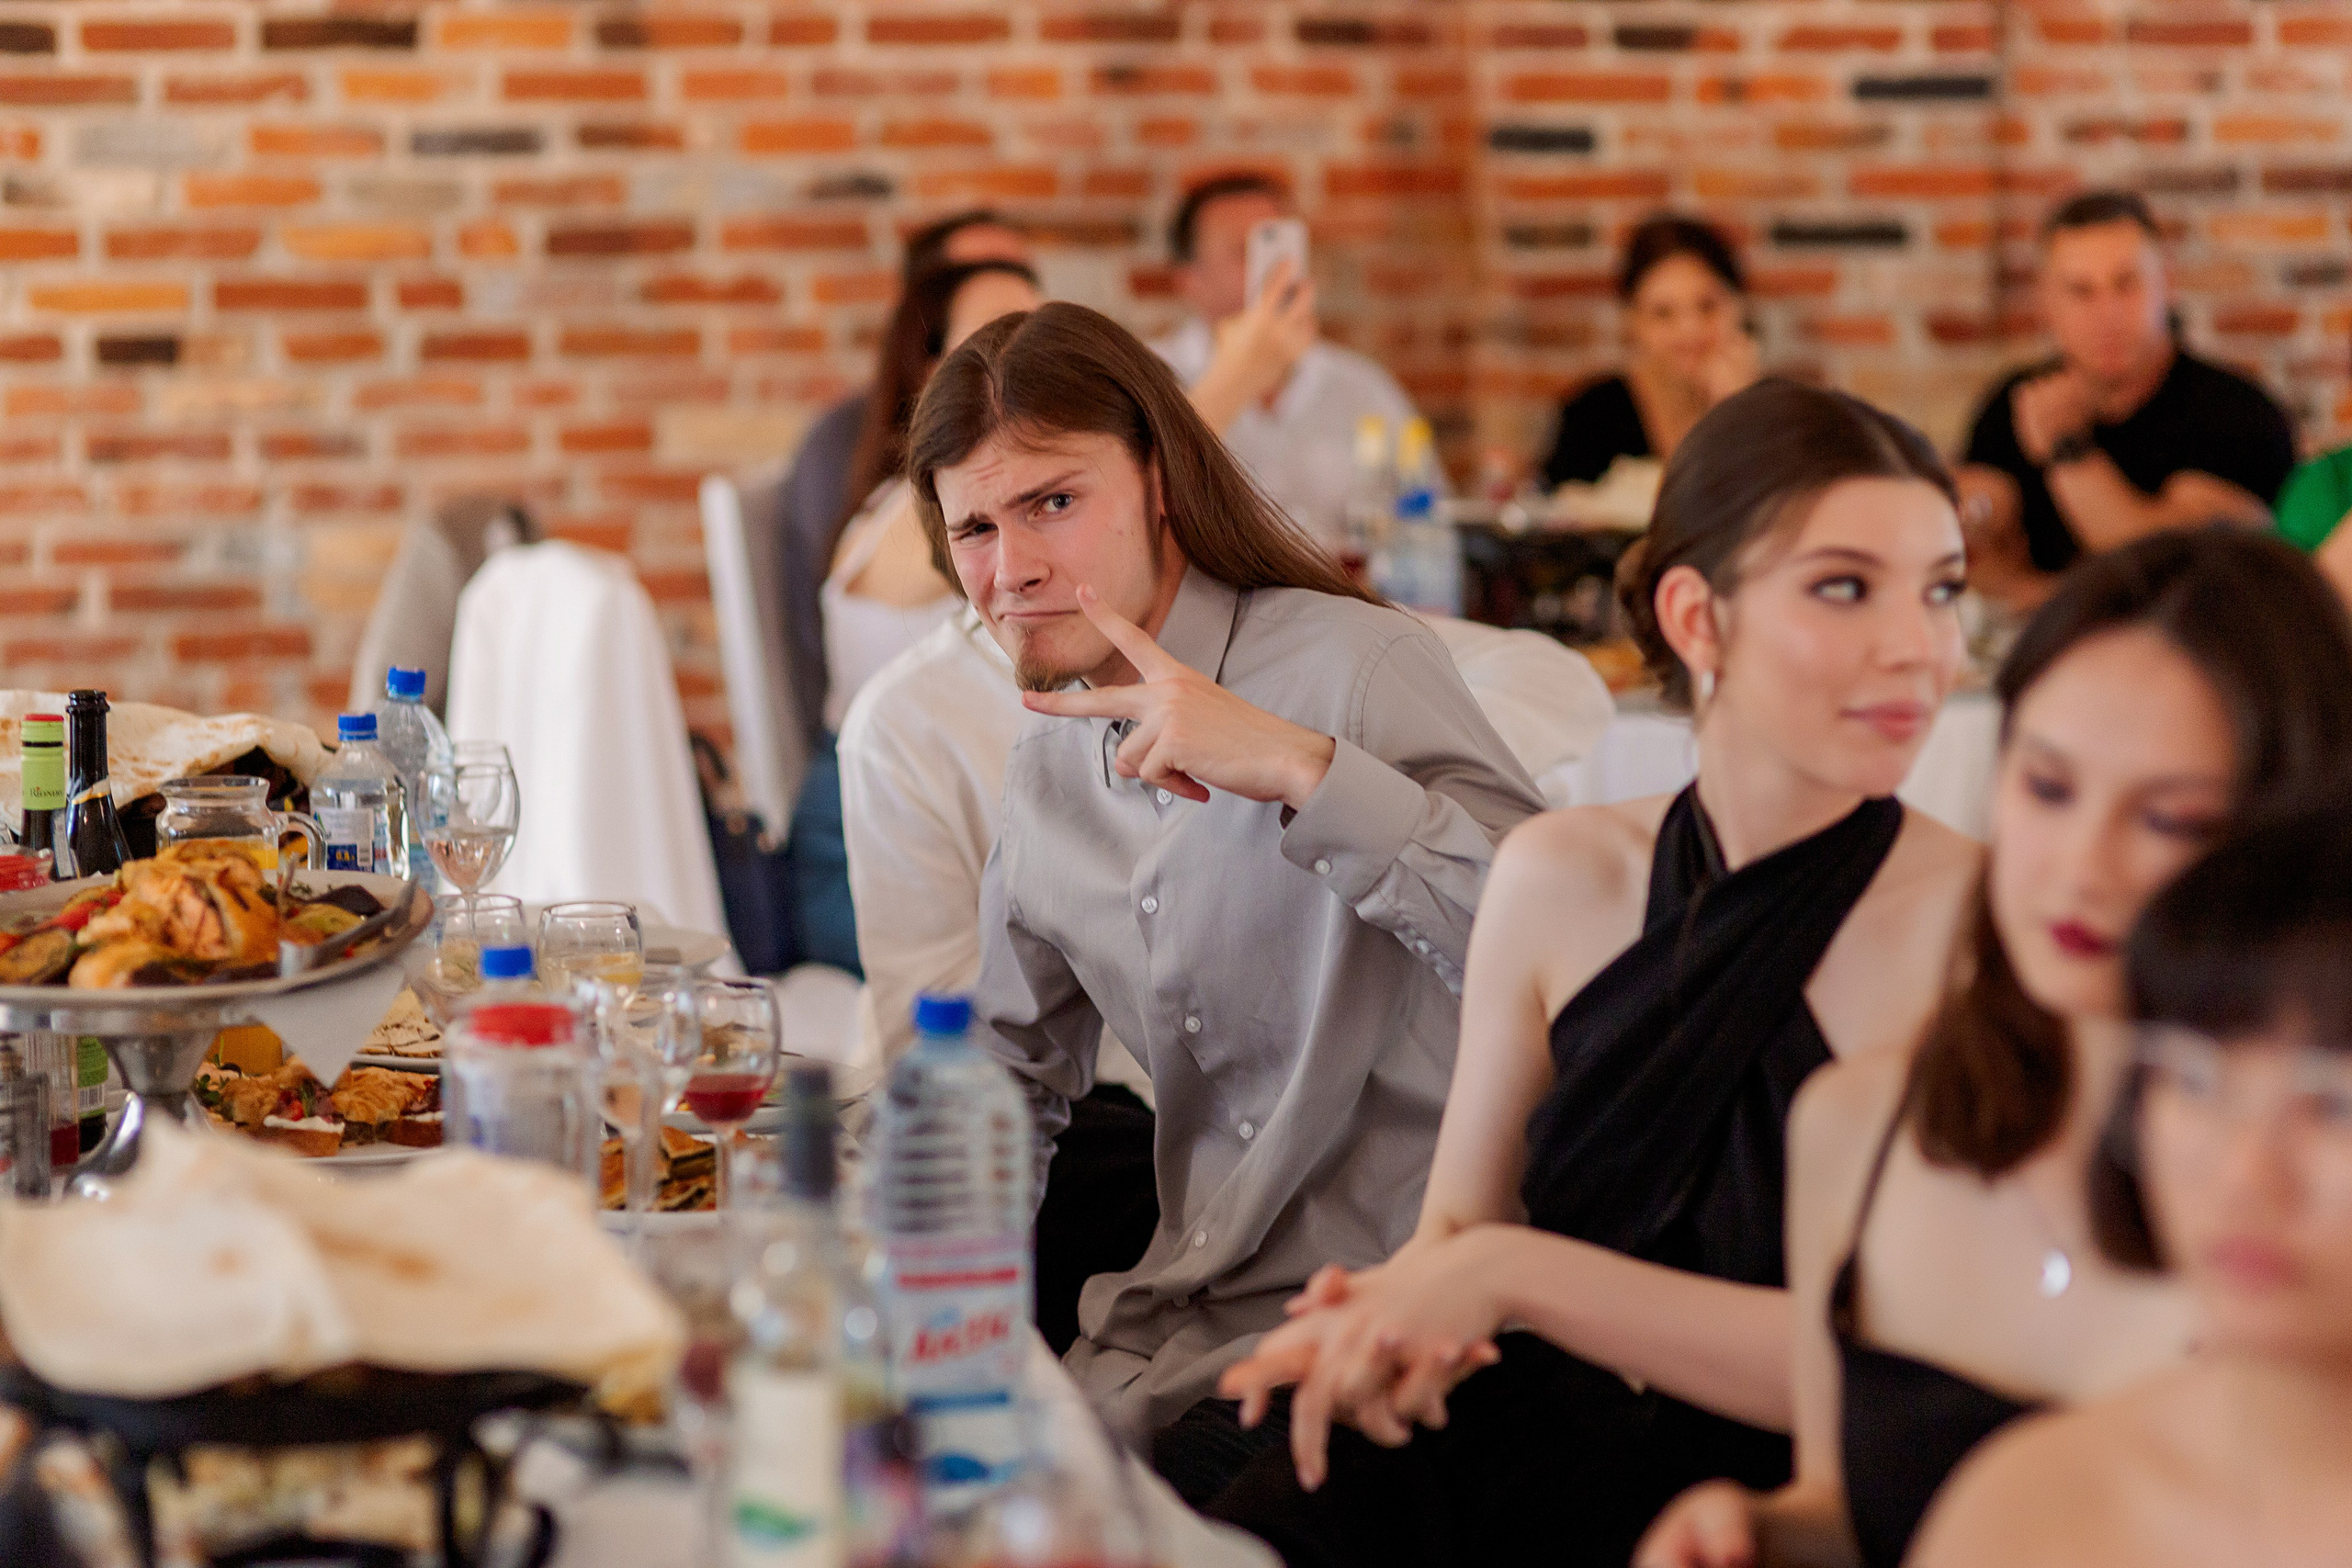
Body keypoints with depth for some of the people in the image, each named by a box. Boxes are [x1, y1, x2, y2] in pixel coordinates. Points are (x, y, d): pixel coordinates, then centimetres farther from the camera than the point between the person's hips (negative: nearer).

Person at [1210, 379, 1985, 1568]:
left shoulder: (1973, 921, -10)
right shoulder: (1560, 879, 5)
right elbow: (1457, 1218, 12)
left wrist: (1516, 1272, -20)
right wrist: (1398, 1310, -13)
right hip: (1515, 1454, 5)